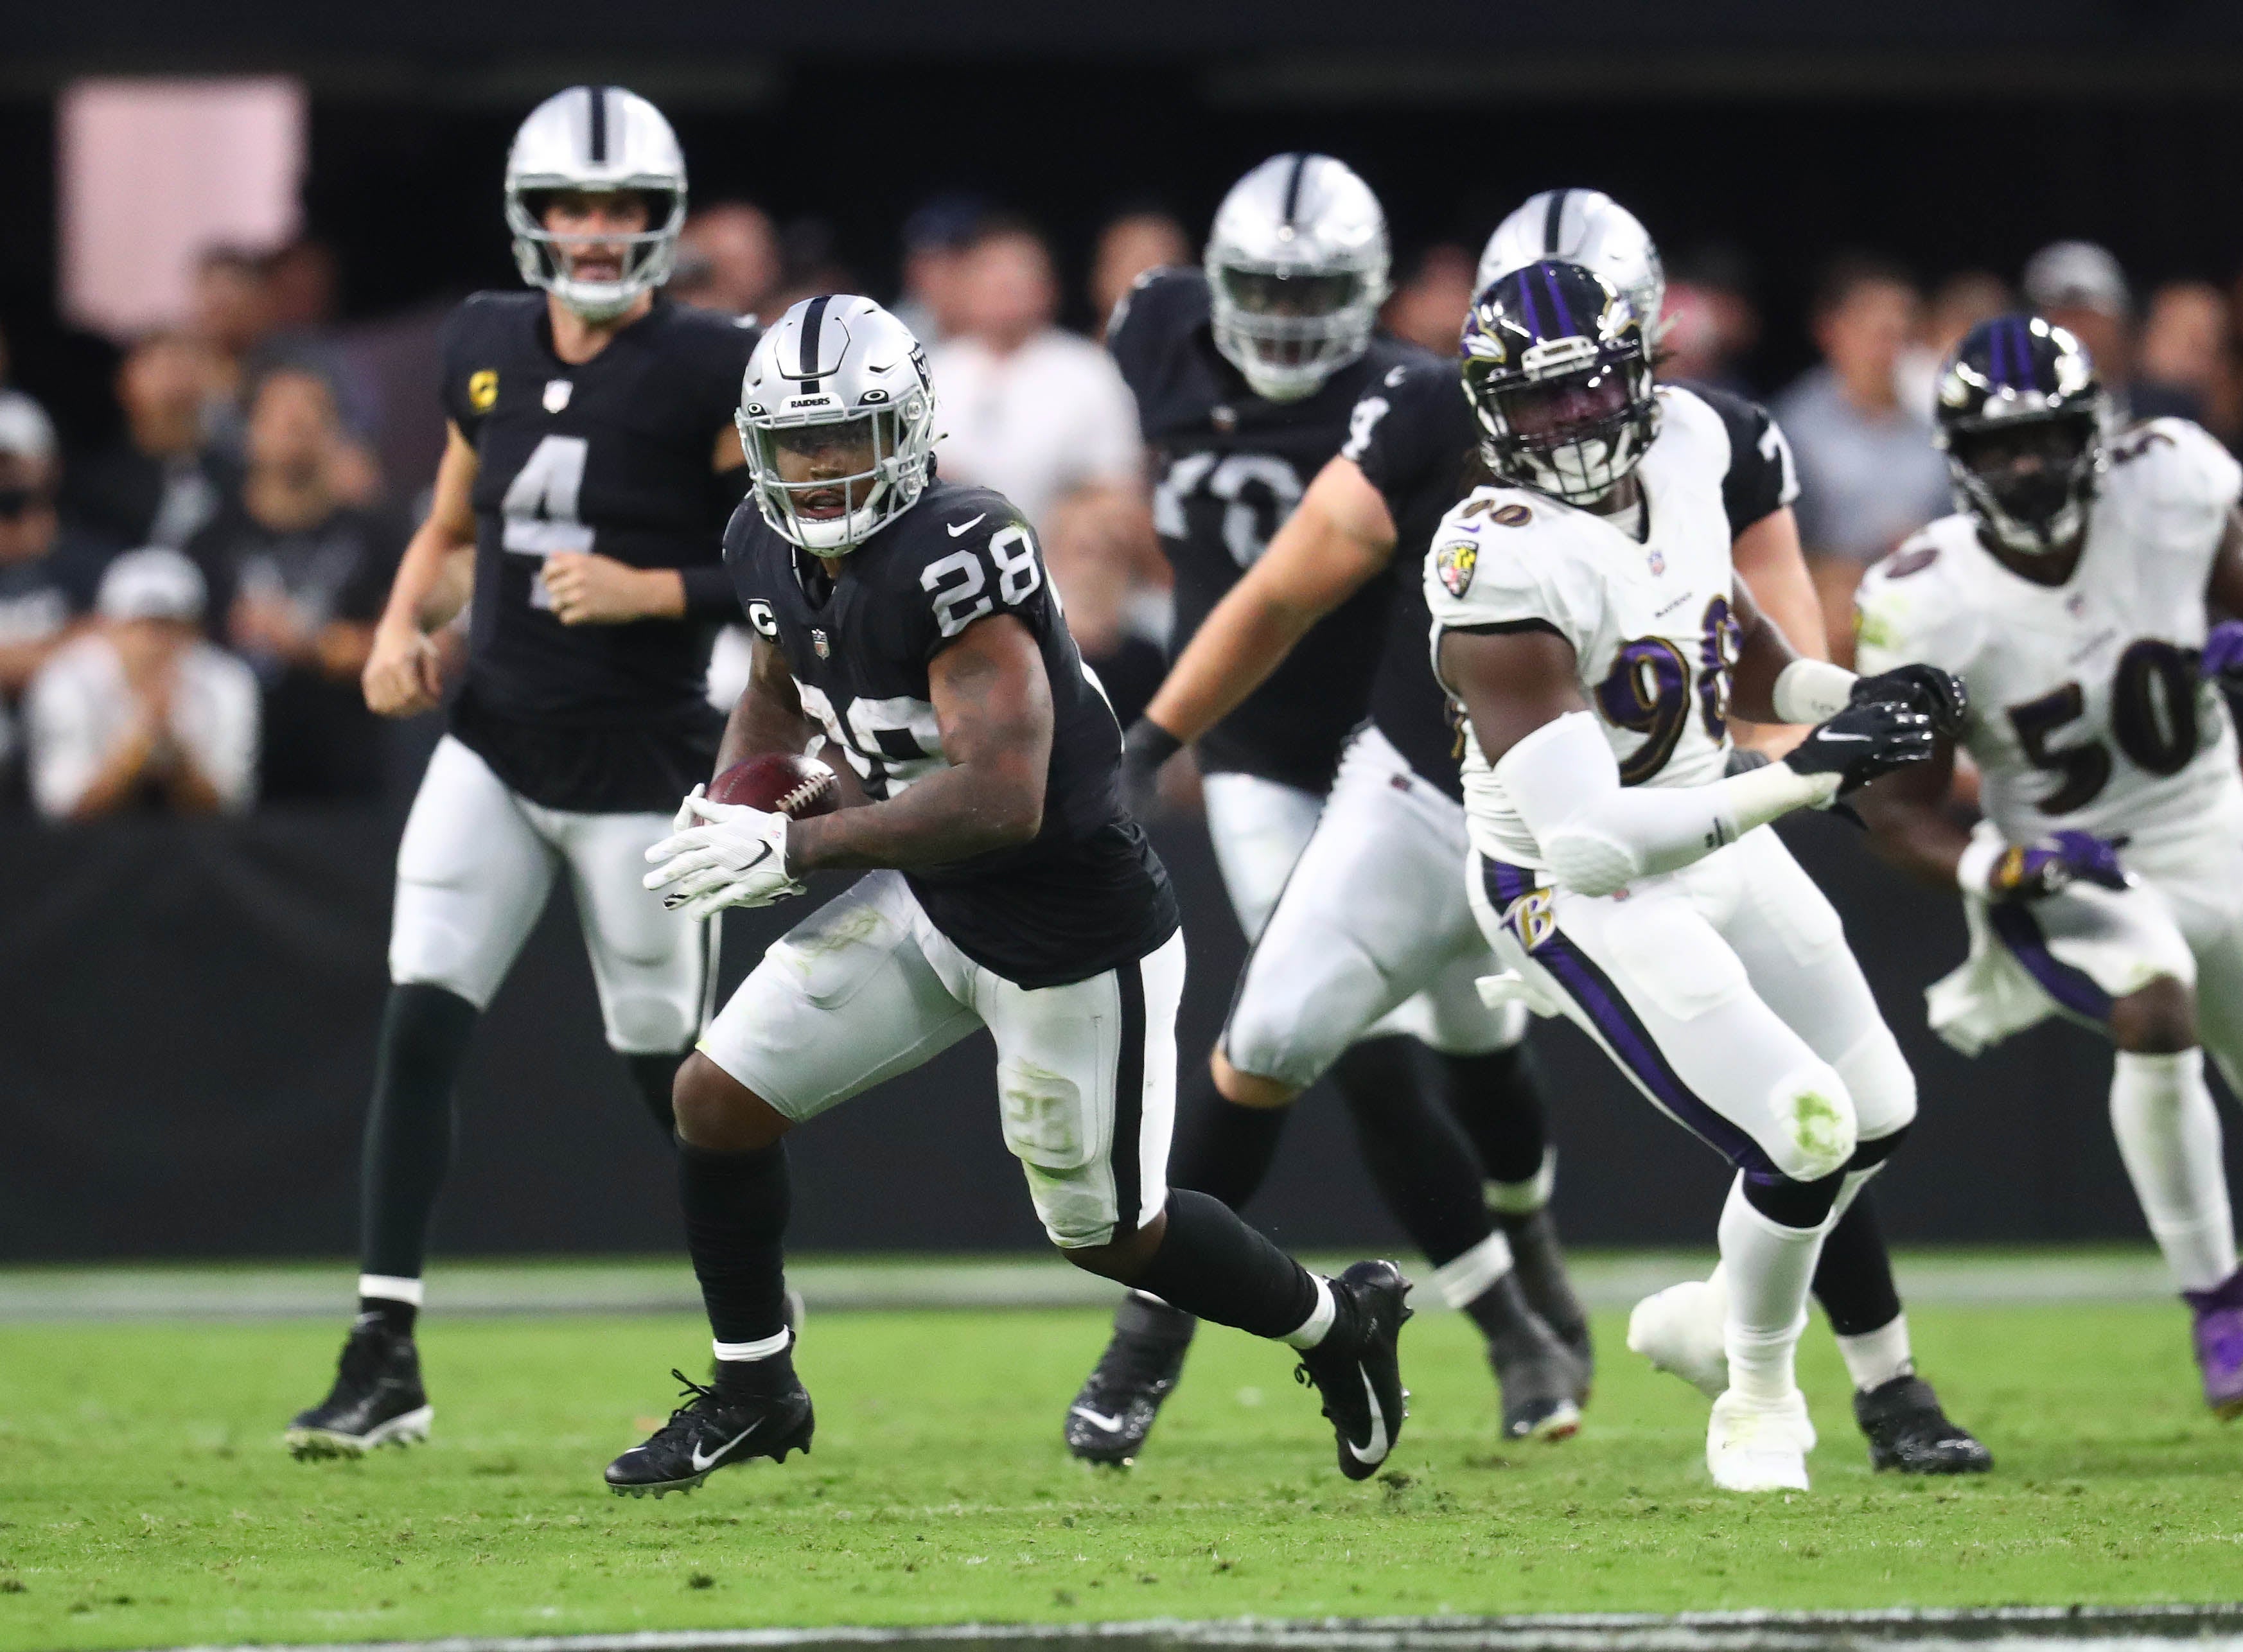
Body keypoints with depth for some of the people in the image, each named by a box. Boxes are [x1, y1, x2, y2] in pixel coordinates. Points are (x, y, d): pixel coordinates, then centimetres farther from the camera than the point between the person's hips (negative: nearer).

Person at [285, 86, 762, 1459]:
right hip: (494, 749, 4)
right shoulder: (489, 351, 5)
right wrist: (403, 627, 0)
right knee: (419, 1027, -9)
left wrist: (652, 591, -20)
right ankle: (385, 1359, -8)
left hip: (640, 767, -4)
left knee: (675, 1077, 5)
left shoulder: (712, 376, -11)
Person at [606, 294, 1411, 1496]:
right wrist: (725, 816, -2)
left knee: (1106, 1232, 8)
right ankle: (752, 1395, 20)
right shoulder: (769, 551, -4)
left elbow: (1002, 799, -37)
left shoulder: (956, 559, -31)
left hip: (1071, 936, -8)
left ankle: (1336, 1320, 35)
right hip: (923, 904, 8)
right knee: (717, 1100, 1)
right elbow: (778, 698, 18)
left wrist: (796, 850, -35)